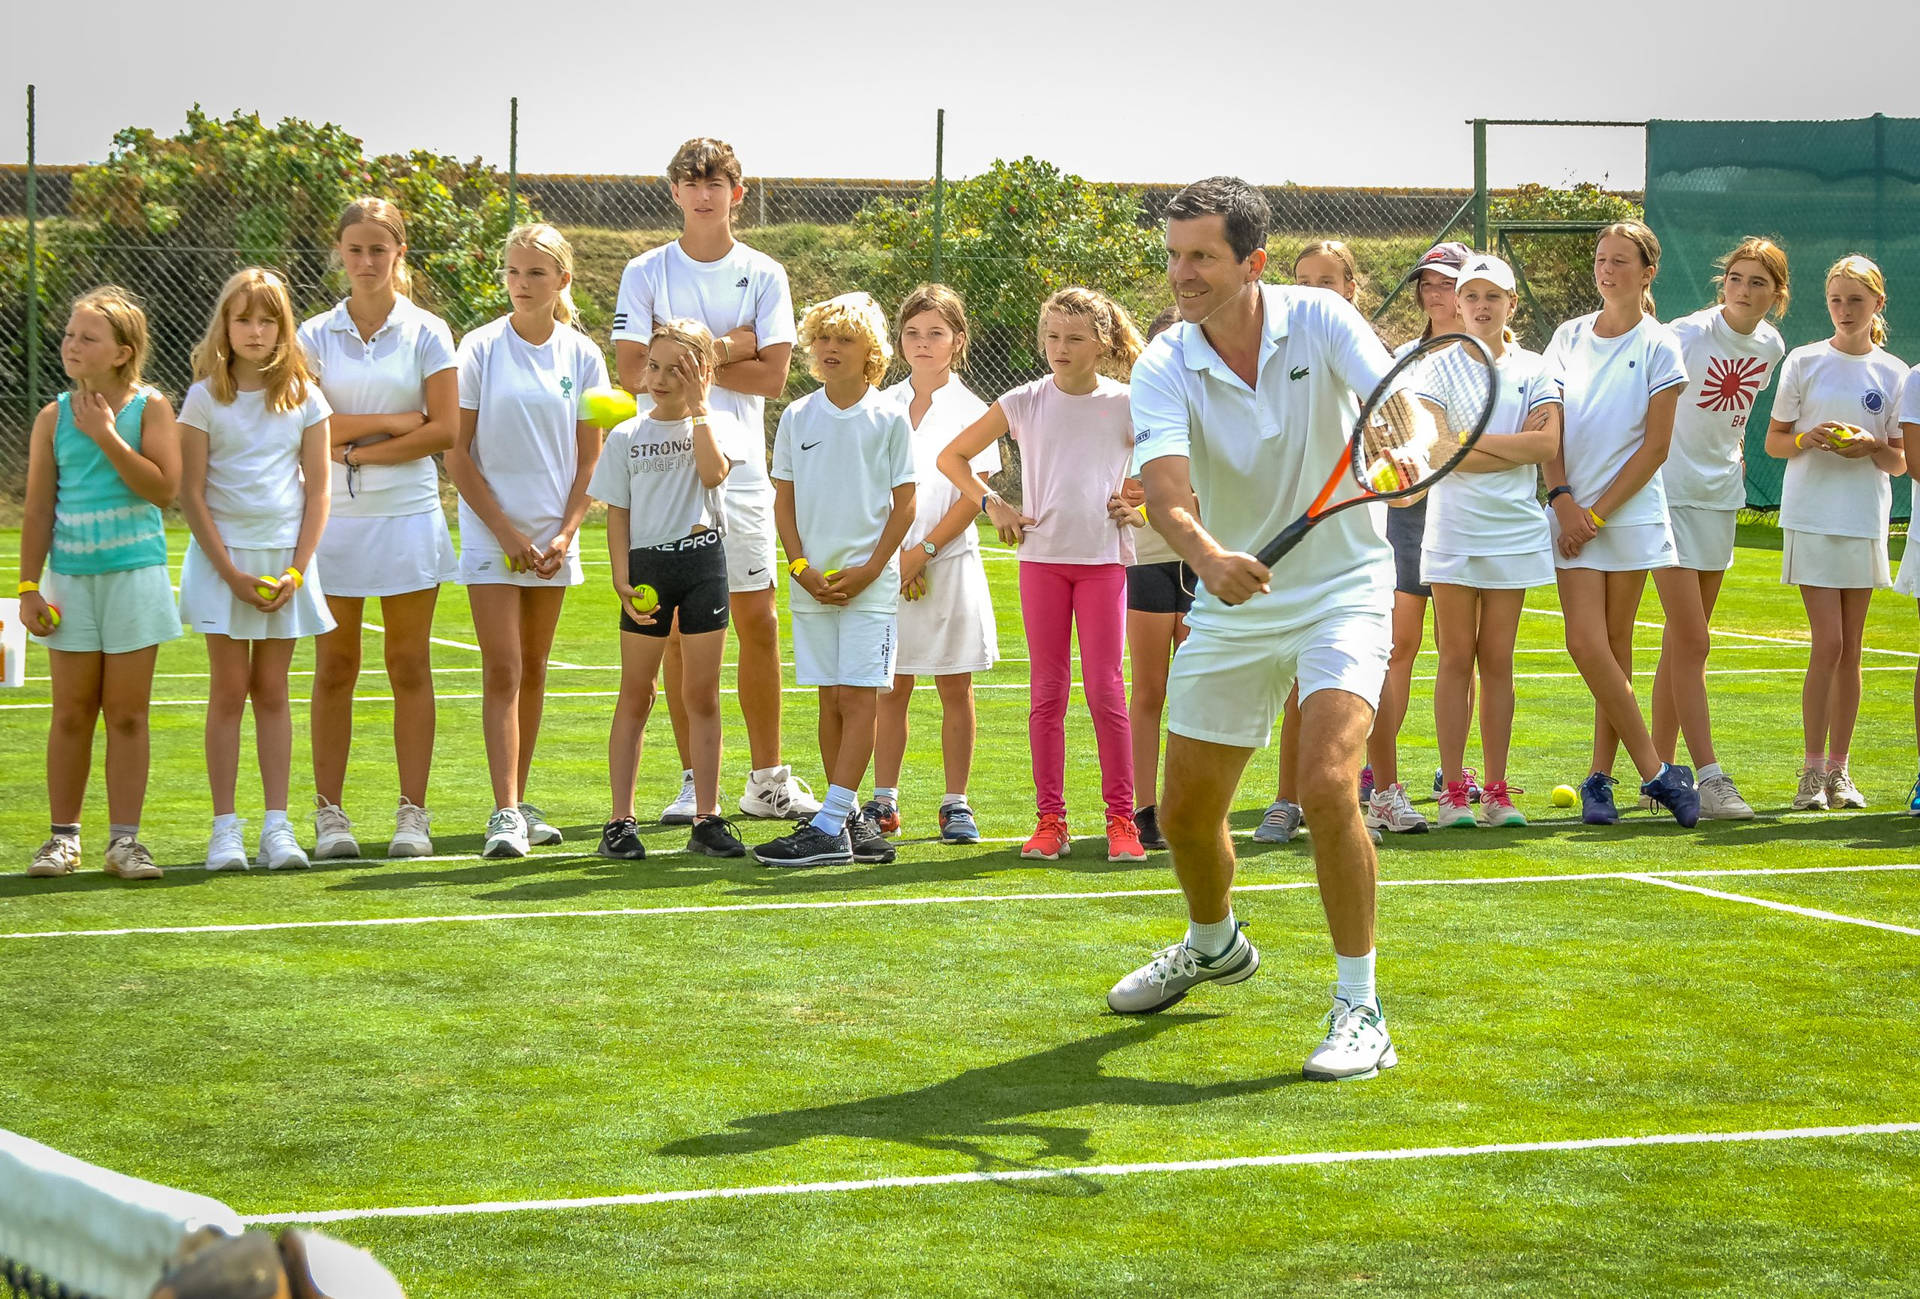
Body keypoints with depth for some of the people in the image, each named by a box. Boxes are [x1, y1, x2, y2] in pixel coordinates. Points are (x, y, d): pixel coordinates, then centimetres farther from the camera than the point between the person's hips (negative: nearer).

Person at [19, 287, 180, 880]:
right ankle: (63, 837, 13)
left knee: (127, 713, 2)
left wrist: (106, 435, -16)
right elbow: (39, 510, 4)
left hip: (135, 573, -2)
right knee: (72, 712, 5)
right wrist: (29, 587, 0)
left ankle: (125, 839, 7)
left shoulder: (150, 407, -2)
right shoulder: (53, 417, 3)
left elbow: (164, 488, -14)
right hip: (71, 577, 2)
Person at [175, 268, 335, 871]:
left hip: (286, 557, 2)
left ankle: (277, 824, 6)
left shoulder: (303, 396, 4)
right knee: (229, 690, -1)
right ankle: (225, 827, 1)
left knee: (272, 691, 5)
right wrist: (230, 572, -10)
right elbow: (191, 494, -3)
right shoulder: (205, 397, -1)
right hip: (222, 554, -1)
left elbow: (317, 488, 4)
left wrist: (297, 570, -6)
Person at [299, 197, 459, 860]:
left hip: (408, 513, -1)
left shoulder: (427, 332, 3)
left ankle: (413, 813, 6)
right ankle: (329, 813, 7)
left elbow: (445, 429, -6)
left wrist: (359, 450, -9)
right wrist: (393, 420, -10)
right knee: (334, 668, 2)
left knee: (409, 666, 1)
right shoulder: (315, 335, 6)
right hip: (332, 515, 1)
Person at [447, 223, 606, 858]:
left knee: (533, 669, 10)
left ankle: (519, 802, 20)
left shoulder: (582, 355, 2)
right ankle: (505, 815, -13)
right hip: (491, 531, -3)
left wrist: (565, 533, -5)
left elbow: (588, 457, 7)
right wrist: (507, 532, -10)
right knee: (503, 669, -10)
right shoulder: (480, 349, -5)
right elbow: (458, 454, -5)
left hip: (553, 534, 3)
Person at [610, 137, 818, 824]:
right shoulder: (646, 272, 4)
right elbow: (633, 372, -6)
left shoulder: (764, 275, 6)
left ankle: (767, 780, 9)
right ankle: (694, 781, 9)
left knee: (758, 620, 0)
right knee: (678, 627, 1)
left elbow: (773, 376, -4)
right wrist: (727, 348, -7)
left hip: (740, 466, 1)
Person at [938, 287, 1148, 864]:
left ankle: (1121, 818, 0)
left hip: (1104, 558, -1)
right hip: (1042, 555, 1)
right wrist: (992, 504, 2)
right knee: (1047, 691, 2)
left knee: (1106, 688, -5)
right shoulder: (1024, 403, 4)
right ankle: (1050, 820, 6)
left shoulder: (1126, 405, 1)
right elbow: (951, 457, 12)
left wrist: (1139, 507, -2)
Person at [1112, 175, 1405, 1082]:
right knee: (1185, 813, 11)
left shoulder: (1320, 321, -13)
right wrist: (1208, 556, -50)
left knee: (1327, 783, -24)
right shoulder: (1165, 368, -13)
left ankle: (1360, 1010, -12)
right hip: (1230, 603, 3)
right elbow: (1166, 492, -28)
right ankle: (1213, 945, 44)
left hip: (1341, 590, -3)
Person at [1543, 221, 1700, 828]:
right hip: (1572, 514, 2)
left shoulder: (1659, 348, 0)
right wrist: (1562, 499, -6)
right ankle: (1655, 771, -6)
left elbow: (1656, 446, -4)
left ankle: (1601, 778, 6)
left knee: (1614, 646, 0)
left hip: (1631, 513, -2)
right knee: (1587, 645, -10)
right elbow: (1550, 429, 8)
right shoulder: (1569, 338, 10)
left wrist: (1598, 512, -8)